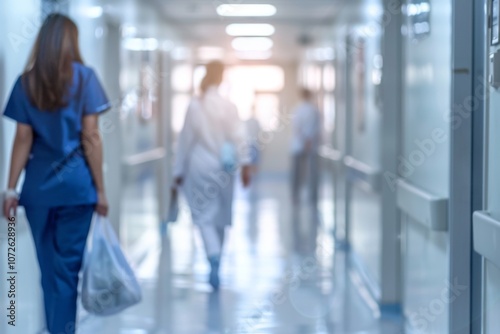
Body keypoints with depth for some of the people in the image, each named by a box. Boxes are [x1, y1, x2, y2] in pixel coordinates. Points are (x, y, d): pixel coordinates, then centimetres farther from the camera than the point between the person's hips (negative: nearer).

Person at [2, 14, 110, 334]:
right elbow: (90, 137, -6)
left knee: (49, 268, 12)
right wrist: (100, 189, -2)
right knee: (67, 268, 2)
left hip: (38, 184, 3)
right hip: (75, 182, -3)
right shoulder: (84, 77, -2)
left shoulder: (26, 81, 6)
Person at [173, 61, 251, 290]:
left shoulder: (194, 106, -5)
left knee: (204, 215, -2)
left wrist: (179, 170, 5)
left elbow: (185, 139, -2)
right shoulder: (229, 106, -2)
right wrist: (245, 164, -9)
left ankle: (214, 256, -25)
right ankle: (215, 265, 25)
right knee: (220, 216, 14)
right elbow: (238, 137, -9)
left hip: (200, 167, -2)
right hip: (223, 168, 2)